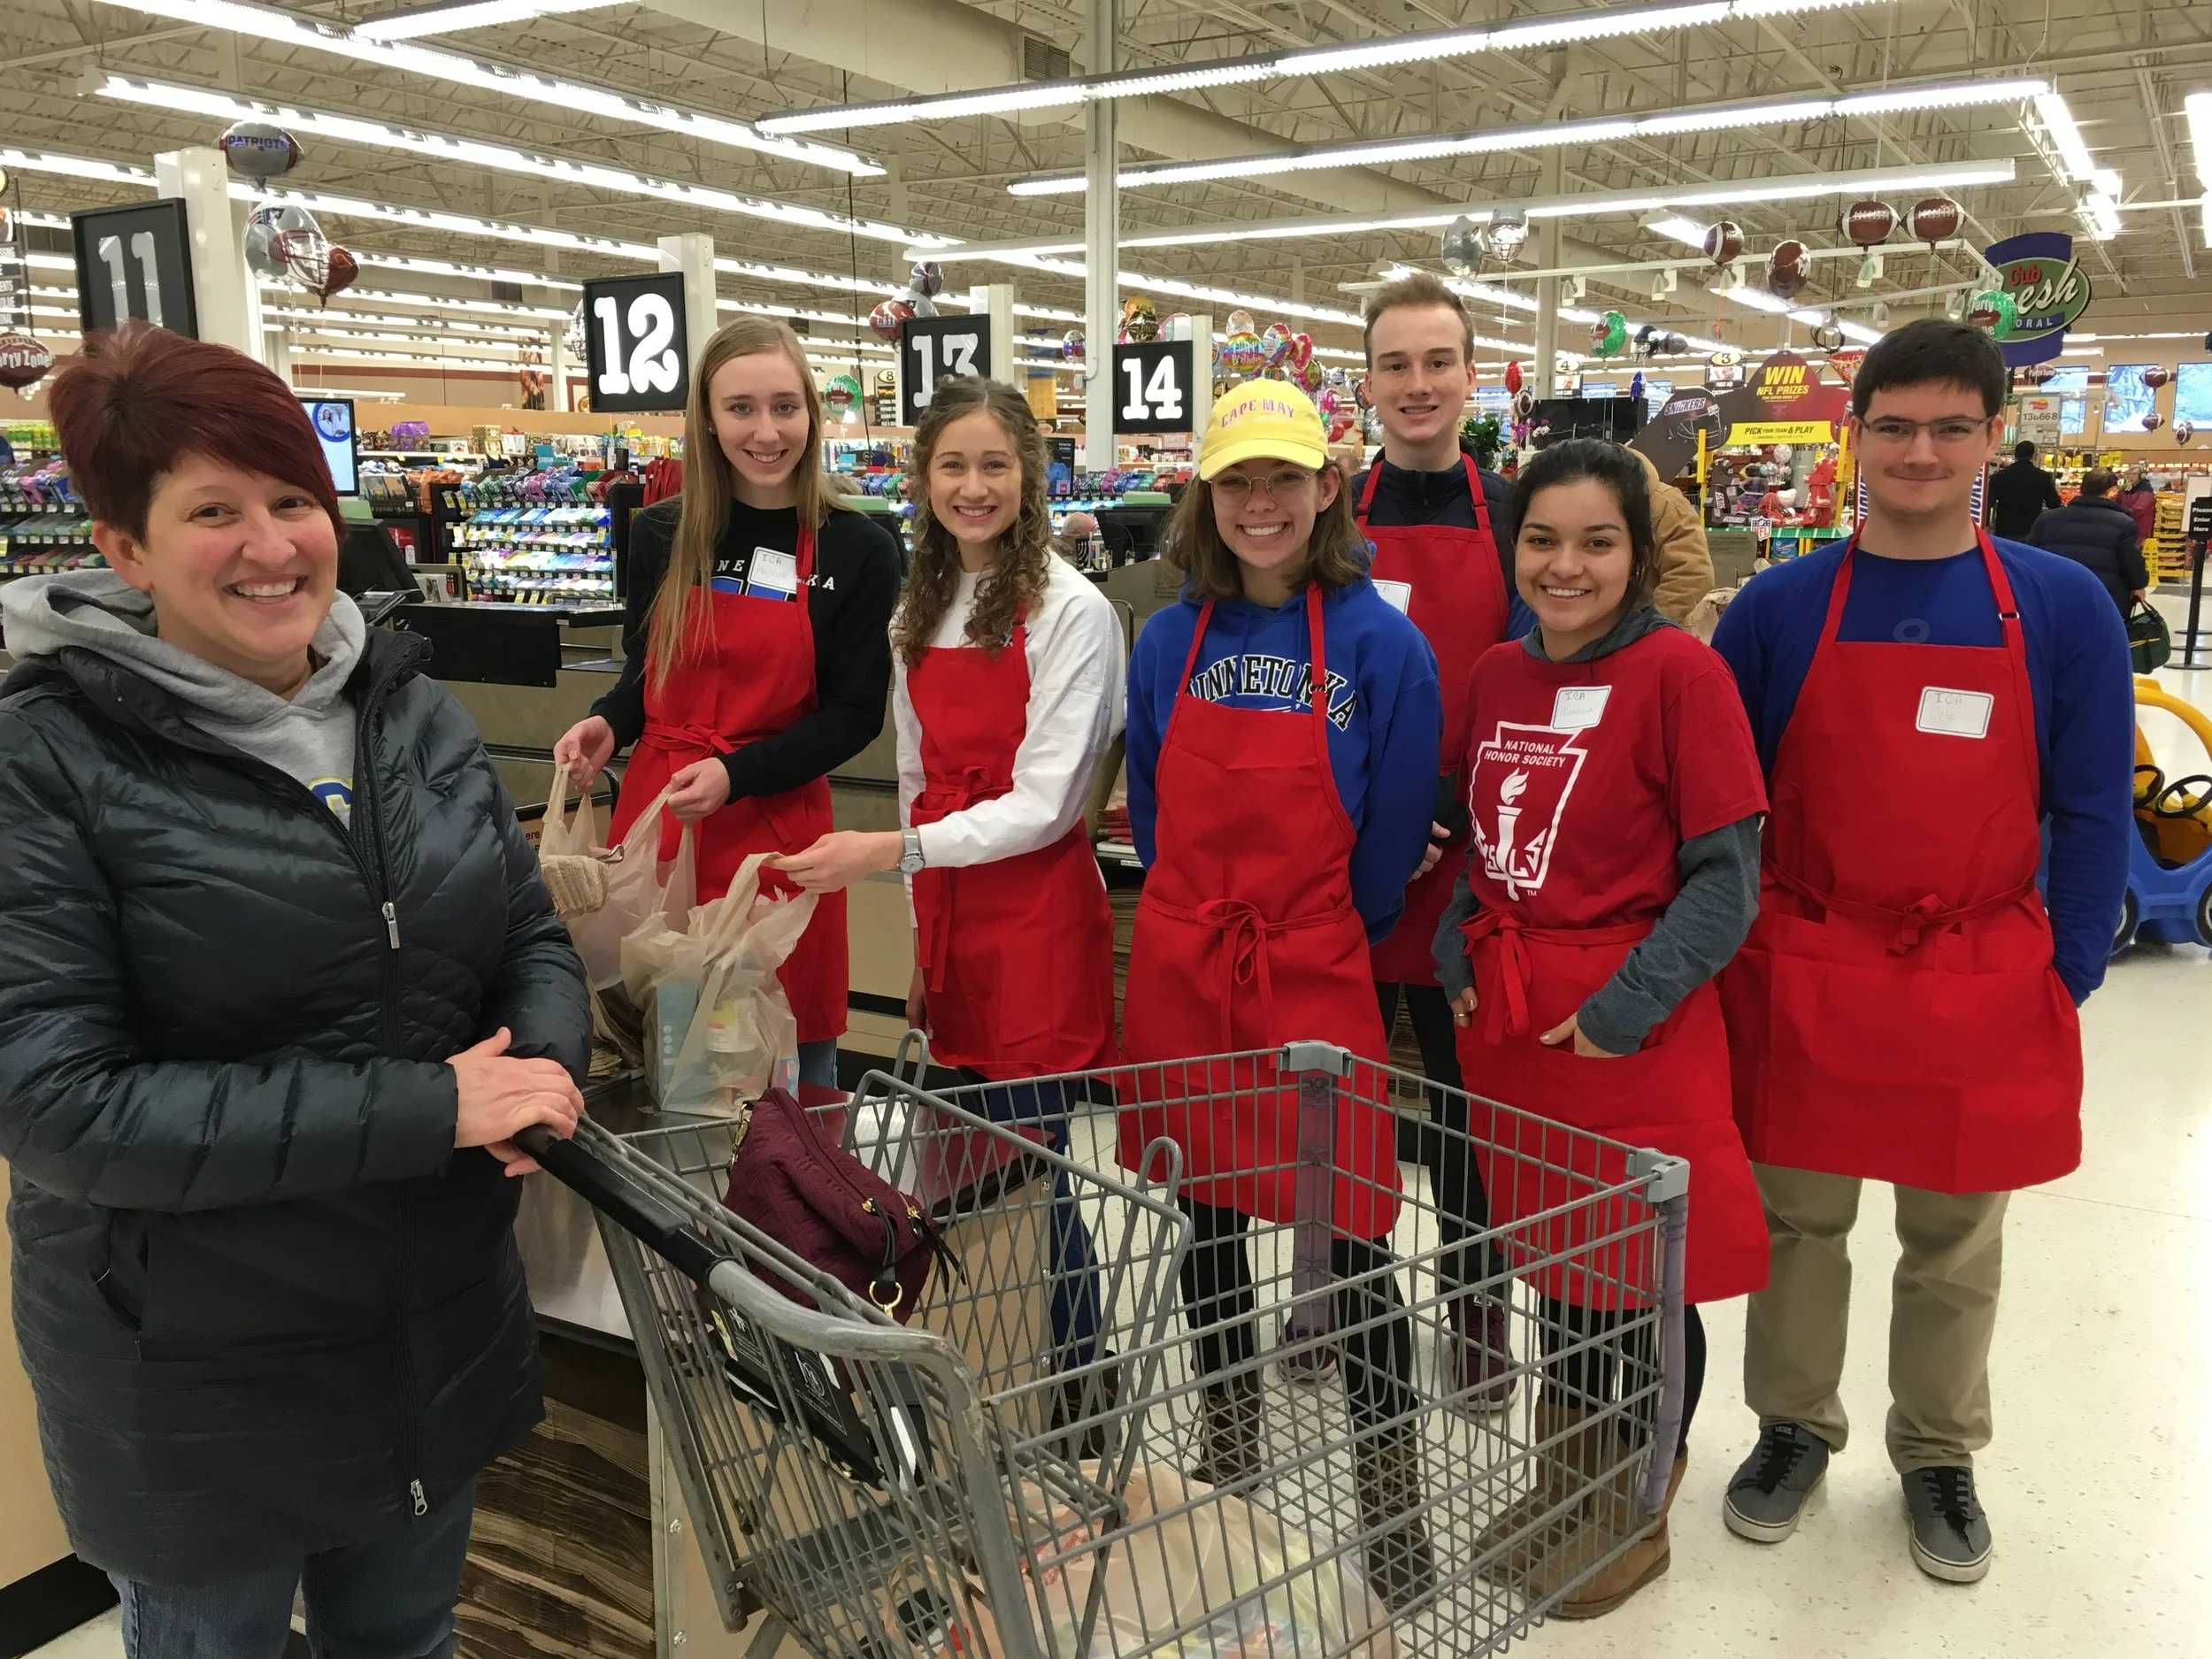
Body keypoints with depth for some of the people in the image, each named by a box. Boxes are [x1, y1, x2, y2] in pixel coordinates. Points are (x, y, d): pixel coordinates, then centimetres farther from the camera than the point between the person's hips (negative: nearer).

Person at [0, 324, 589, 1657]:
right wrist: (425, 1109, -26)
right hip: (198, 1384, -4)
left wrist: (545, 1066, -17)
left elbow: (533, 935, 6)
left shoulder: (415, 711, 0)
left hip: (443, 1331, 5)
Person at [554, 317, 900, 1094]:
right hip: (652, 821, 3)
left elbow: (854, 713, -5)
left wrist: (738, 774, -16)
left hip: (774, 835, -3)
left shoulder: (857, 549, -6)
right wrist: (609, 724, -5)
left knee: (791, 1072, 8)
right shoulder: (661, 535, 3)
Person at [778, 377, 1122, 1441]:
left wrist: (890, 852, -23)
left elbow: (1042, 804, -14)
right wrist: (924, 936, 15)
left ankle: (1084, 1403, 18)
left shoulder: (1070, 613, -10)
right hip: (950, 914, 6)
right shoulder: (917, 615, 12)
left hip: (1038, 919, -6)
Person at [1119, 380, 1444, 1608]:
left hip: (1320, 978, -4)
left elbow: (1391, 839, -3)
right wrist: (1196, 917, 8)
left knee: (1349, 1231, -2)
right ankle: (1227, 1426, 39)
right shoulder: (1169, 643, 3)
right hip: (1182, 970, 4)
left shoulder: (1383, 646, -9)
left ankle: (1389, 1496, 15)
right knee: (1204, 1209, 17)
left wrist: (1325, 942, 4)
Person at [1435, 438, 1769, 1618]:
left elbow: (1724, 877, -12)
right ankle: (1565, 1487, 39)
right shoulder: (1496, 677, 7)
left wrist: (1624, 1006, -17)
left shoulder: (1679, 672, -11)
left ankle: (1637, 1517, 31)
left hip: (1633, 1031, -5)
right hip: (1507, 1023, 6)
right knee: (1555, 1261, 19)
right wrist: (1458, 964, 2)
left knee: (1648, 1278, 10)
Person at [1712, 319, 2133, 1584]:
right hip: (1800, 986, 0)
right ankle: (1794, 1427, 35)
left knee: (1956, 1243, 16)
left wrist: (2067, 978, -2)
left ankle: (1940, 1455, 36)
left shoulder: (2064, 608, -4)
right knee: (1797, 1223, 14)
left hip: (1982, 994, 0)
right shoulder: (1782, 607, -3)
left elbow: (2093, 814, 1)